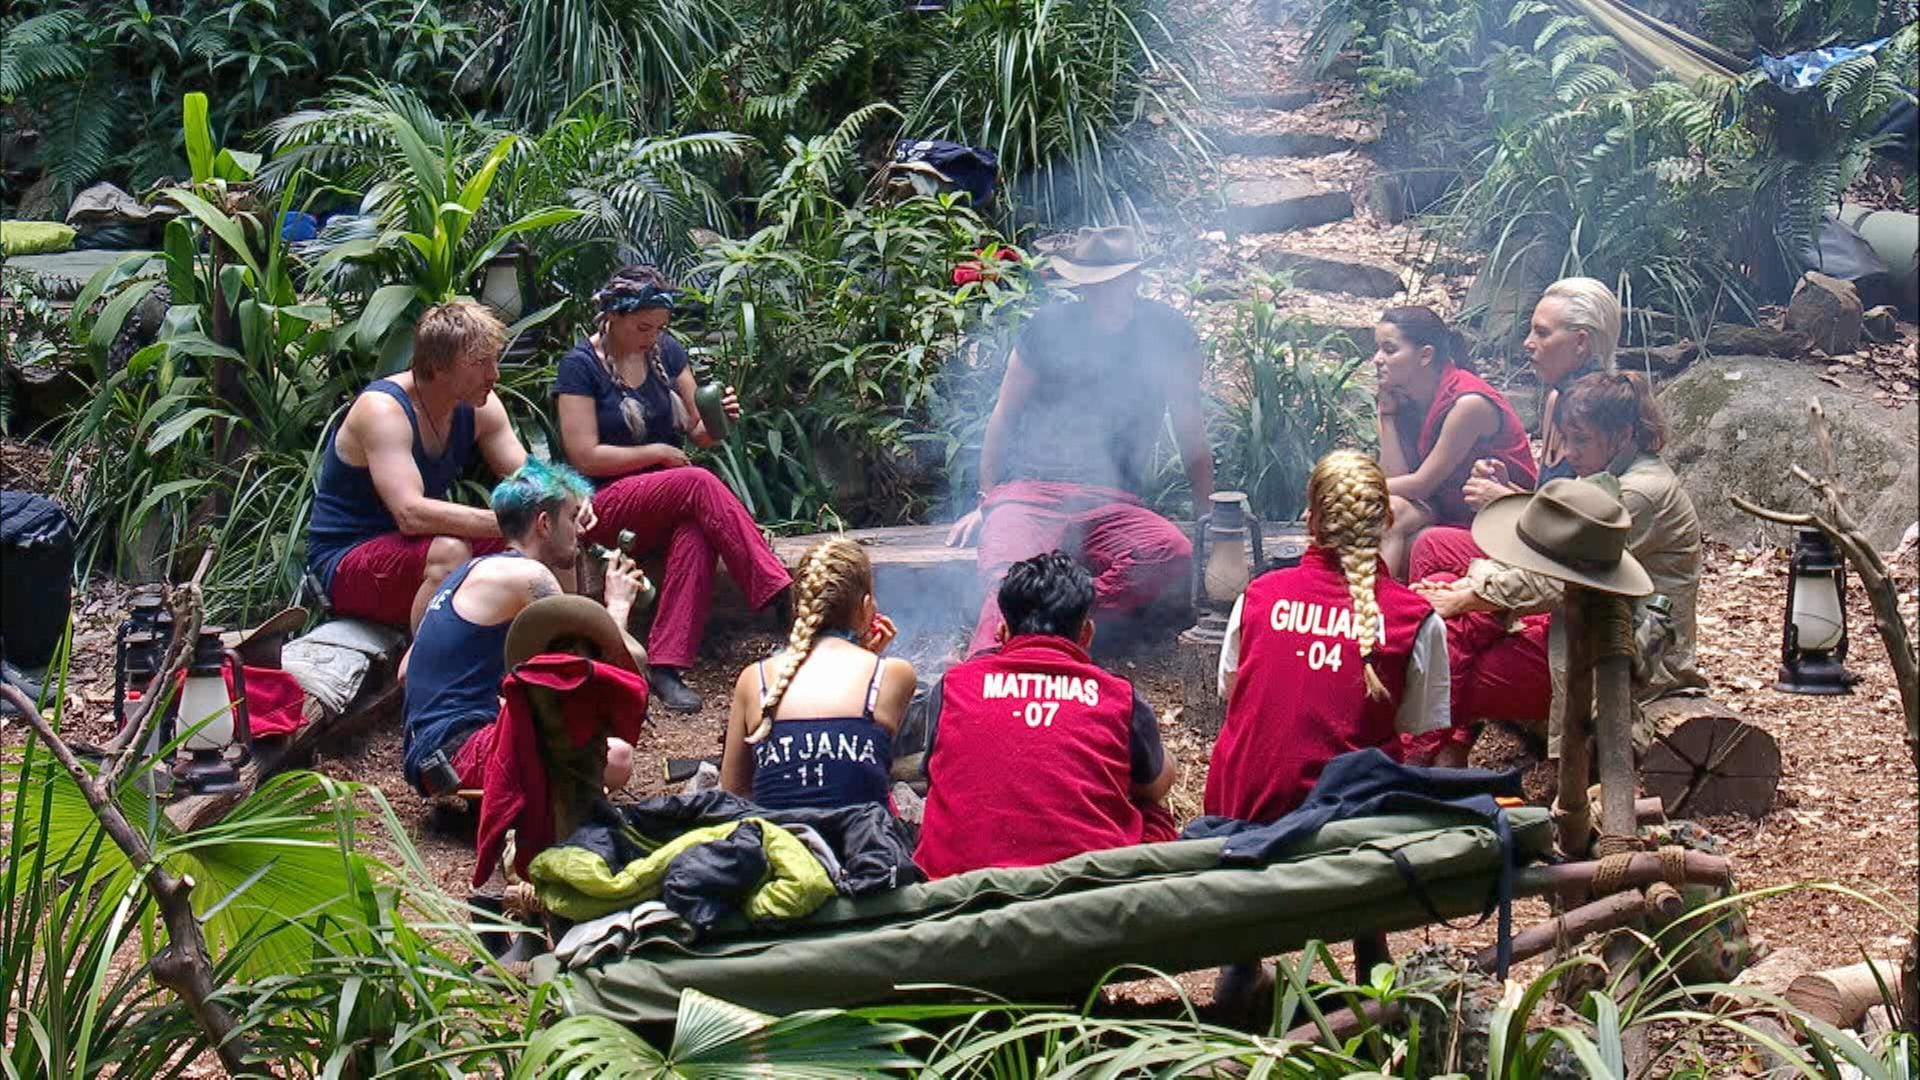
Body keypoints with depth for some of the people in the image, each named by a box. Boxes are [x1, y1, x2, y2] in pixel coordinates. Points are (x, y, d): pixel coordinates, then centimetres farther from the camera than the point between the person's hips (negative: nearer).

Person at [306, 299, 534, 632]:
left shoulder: (478, 406, -1)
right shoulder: (382, 409, -24)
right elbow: (411, 513, -36)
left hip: (416, 545, 8)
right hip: (344, 560, -8)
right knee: (449, 552, -36)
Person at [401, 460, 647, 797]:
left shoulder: (476, 569, 21)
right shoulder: (525, 574, -7)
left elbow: (406, 669, 24)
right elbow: (606, 659, -10)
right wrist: (617, 604, 11)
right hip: (458, 749, -10)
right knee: (616, 759, -25)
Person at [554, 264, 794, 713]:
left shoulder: (666, 351, 11)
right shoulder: (580, 366, -5)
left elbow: (698, 432, 14)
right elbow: (585, 457, -11)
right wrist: (658, 452, -8)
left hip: (670, 503, 5)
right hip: (605, 505, -4)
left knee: (695, 532, -34)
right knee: (700, 484, -33)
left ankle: (667, 667, -40)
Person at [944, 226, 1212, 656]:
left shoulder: (1167, 334, 9)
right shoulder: (1049, 327, 8)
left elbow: (1189, 430, 15)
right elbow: (1004, 417, 16)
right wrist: (987, 505, 14)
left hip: (1111, 507, 1)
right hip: (1028, 492, -1)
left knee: (1175, 555, -32)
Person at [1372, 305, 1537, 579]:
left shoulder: (1468, 403, -20)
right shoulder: (1403, 399, 3)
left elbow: (1422, 484, -18)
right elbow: (1395, 476, -5)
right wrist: (1385, 412, -8)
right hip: (1445, 513, 7)